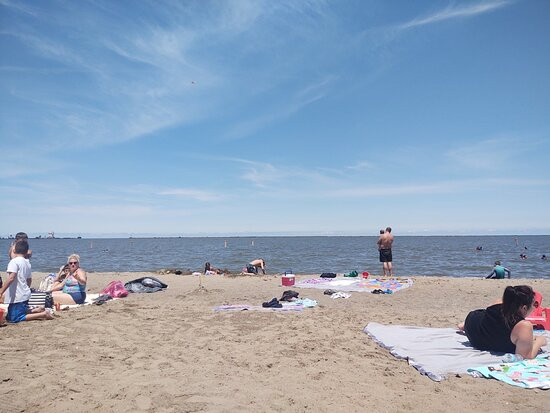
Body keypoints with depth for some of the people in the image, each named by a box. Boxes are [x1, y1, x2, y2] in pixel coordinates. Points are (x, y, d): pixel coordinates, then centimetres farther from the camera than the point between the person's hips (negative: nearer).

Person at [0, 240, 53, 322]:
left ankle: (43, 314, -14)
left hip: (17, 297, -8)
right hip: (25, 295, 8)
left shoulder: (14, 261, -13)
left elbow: (11, 278, -26)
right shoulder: (27, 262, 10)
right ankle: (37, 310, 8)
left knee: (13, 319, -6)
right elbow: (29, 280, 18)